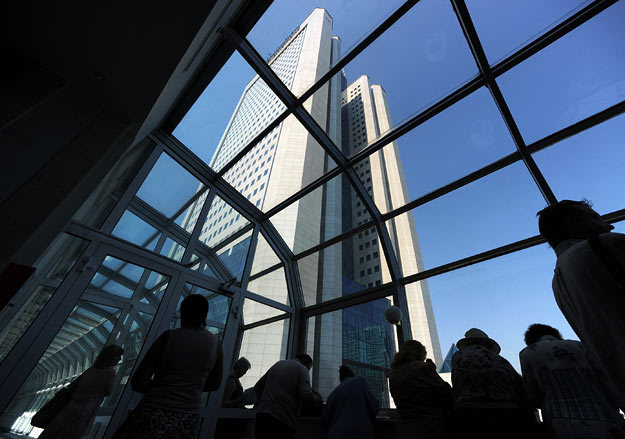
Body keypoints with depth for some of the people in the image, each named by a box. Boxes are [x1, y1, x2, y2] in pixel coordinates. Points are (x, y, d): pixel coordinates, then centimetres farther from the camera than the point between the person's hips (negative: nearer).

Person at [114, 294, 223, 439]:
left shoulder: (169, 336, -11)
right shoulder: (215, 342, -2)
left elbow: (138, 383, -10)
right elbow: (215, 384, 8)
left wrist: (160, 386, 8)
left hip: (153, 417, -3)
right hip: (187, 422, 4)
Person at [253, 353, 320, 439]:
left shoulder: (277, 364, 20)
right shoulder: (301, 368, 0)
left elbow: (257, 388, 21)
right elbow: (306, 394, -15)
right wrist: (315, 398, 6)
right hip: (282, 420, -6)